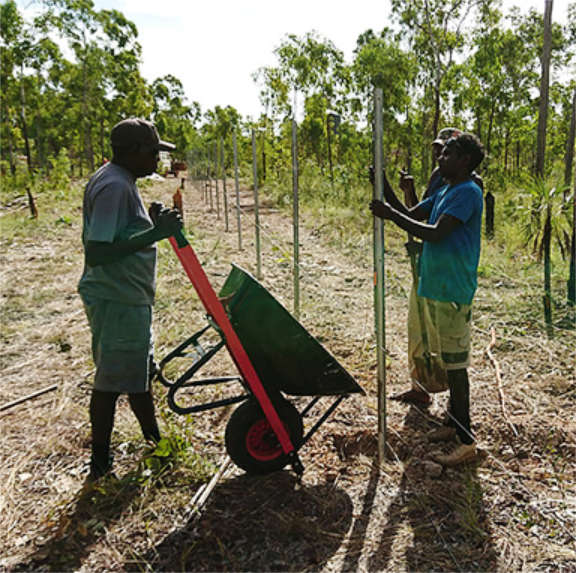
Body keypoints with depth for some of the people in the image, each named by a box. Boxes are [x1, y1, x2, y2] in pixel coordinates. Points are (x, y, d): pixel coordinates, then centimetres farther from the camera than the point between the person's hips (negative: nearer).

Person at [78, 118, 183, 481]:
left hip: (131, 299, 11)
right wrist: (154, 234, -29)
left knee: (141, 373, 19)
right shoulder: (113, 186, -21)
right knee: (112, 381, 4)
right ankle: (100, 462, 22)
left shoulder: (121, 182, 12)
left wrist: (155, 225, 6)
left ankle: (155, 441, 35)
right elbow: (96, 253, -28)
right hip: (116, 302, -11)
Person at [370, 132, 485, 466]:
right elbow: (411, 216, 18)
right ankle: (456, 424, 31)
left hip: (453, 293, -10)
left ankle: (467, 441, 5)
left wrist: (391, 215, -20)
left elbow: (436, 234, -24)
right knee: (447, 361, 17)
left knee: (455, 364, -4)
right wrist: (385, 188, 8)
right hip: (434, 288, 10)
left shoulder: (467, 193, -14)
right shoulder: (444, 193, 17)